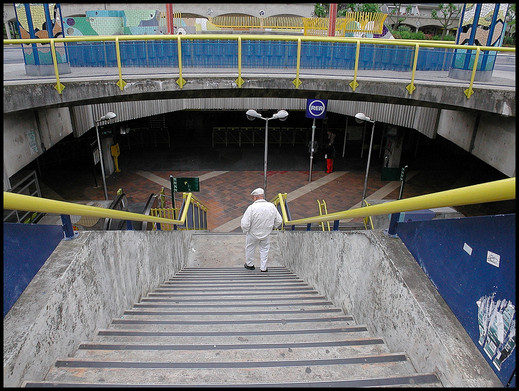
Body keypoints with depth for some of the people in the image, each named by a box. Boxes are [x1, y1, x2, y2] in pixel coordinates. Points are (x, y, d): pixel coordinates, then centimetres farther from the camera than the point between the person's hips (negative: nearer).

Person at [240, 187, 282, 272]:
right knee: (264, 249, 24)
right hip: (266, 234, 3)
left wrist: (245, 230, -5)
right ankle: (263, 268, 31)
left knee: (250, 249, 23)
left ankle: (250, 264, 41)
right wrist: (272, 227, 13)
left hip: (253, 234, -3)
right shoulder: (271, 206, -13)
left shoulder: (251, 208, -27)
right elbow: (279, 221, -4)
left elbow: (244, 224, -26)